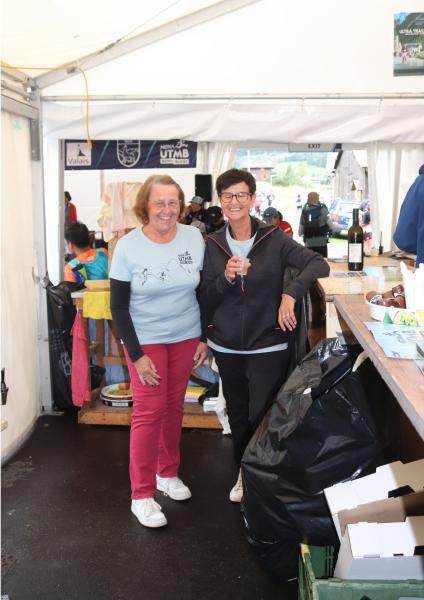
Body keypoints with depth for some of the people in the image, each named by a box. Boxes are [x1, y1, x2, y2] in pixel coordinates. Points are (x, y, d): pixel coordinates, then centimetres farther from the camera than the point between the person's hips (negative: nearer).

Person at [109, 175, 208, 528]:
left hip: (186, 337, 3)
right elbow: (118, 306, -8)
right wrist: (136, 355, -12)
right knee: (149, 412, -3)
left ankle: (168, 473, 32)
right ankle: (141, 495, 9)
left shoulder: (194, 238, -5)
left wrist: (205, 338, 1)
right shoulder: (128, 247, -12)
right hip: (146, 340, -3)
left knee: (174, 407, 12)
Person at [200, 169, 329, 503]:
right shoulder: (213, 245, 2)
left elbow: (319, 264, -14)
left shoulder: (274, 238, -6)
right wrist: (226, 277, -18)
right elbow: (206, 300, 1)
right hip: (227, 346, 3)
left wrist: (290, 293, -28)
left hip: (268, 345, -3)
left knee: (261, 416, -2)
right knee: (238, 416, 15)